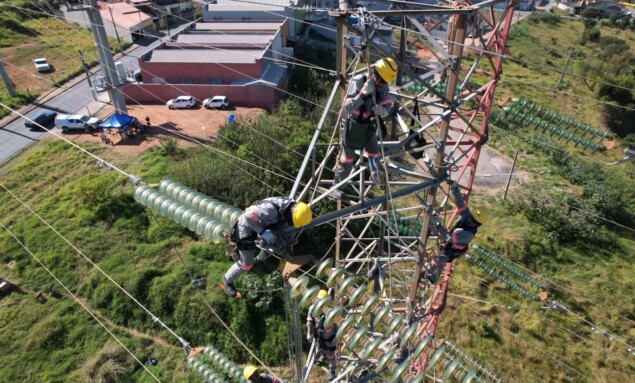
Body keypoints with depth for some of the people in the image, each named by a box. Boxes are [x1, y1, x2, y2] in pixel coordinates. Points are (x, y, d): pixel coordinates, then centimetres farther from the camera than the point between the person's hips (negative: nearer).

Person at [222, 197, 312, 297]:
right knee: (247, 264, -1)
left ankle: (260, 261, 46)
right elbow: (248, 218, -33)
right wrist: (263, 232, -34)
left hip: (260, 226, 7)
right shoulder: (271, 209, -41)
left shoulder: (292, 207, -15)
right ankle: (227, 280, 26)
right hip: (246, 226, -7)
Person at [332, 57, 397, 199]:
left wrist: (382, 109, -30)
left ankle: (376, 176, 44)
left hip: (368, 125, 5)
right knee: (347, 158, 1)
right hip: (351, 125, -5)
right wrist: (364, 93, -45)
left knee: (375, 154, 16)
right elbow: (347, 108, -34)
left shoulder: (383, 87, -13)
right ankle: (336, 185, 21)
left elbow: (388, 105, -6)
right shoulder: (358, 82, -28)